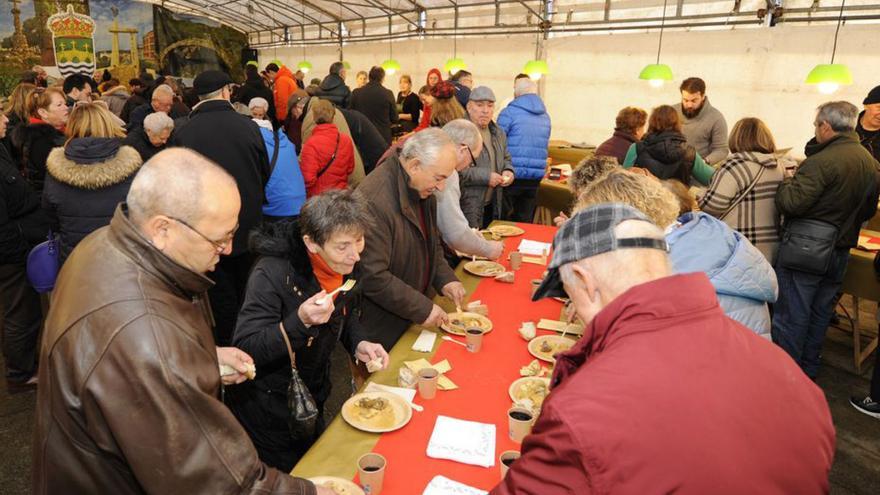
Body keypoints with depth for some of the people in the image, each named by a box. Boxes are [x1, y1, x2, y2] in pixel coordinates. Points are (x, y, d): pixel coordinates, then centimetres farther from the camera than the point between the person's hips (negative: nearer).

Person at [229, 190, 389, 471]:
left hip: (315, 399, 6)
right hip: (269, 411, -6)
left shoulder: (347, 264, -12)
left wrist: (358, 344, -12)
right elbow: (245, 351, -30)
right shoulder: (271, 275, -32)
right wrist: (300, 321, -44)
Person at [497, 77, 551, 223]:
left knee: (501, 221, 5)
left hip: (512, 174, -5)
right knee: (525, 221, 12)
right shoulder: (545, 116, 11)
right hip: (536, 176, 6)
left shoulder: (509, 112, -7)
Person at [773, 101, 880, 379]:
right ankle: (808, 371, 31)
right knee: (820, 313, 18)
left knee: (791, 315, 3)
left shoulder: (822, 161, -21)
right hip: (841, 251, 8)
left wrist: (785, 183, -7)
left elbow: (792, 203, -25)